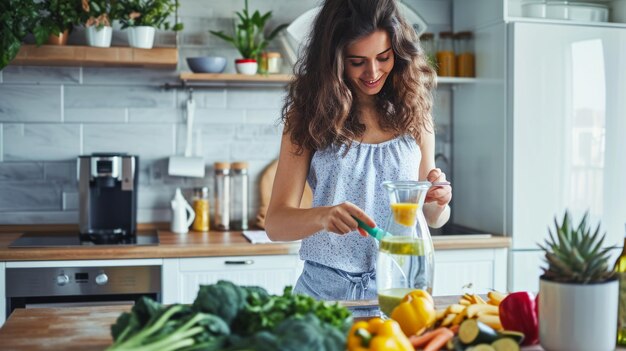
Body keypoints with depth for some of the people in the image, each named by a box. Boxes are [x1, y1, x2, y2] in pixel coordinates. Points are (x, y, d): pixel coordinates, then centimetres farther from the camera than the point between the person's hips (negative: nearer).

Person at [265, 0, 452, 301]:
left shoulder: (413, 112, 7)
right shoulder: (309, 115, 0)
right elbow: (275, 223, -6)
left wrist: (437, 202, -8)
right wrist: (323, 216, -26)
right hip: (326, 286, -1)